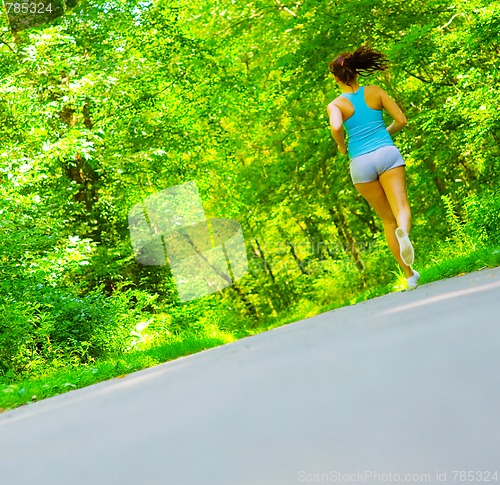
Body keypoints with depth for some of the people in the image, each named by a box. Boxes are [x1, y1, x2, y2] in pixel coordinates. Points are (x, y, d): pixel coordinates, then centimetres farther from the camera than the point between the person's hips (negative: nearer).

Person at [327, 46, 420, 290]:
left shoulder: (336, 105, 3)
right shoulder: (375, 92, 7)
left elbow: (336, 127, -18)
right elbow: (401, 120, 6)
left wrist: (341, 146, 1)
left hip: (360, 162, 0)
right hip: (387, 153, 0)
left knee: (387, 219, 10)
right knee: (401, 208, -10)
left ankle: (409, 274, 12)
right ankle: (403, 231, -47)